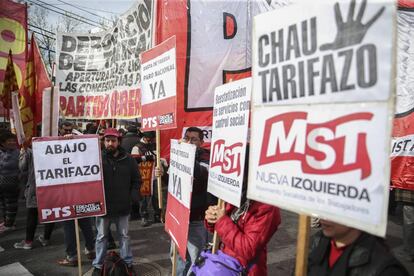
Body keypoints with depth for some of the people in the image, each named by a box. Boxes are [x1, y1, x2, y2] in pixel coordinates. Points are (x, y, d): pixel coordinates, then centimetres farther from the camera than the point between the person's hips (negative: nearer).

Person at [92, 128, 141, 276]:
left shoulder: (128, 159, -2)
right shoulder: (98, 158, -11)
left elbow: (136, 179, 6)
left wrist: (133, 194, -3)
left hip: (123, 206, 2)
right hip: (103, 205, -1)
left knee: (124, 235, 16)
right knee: (101, 236, 15)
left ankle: (127, 262, 30)